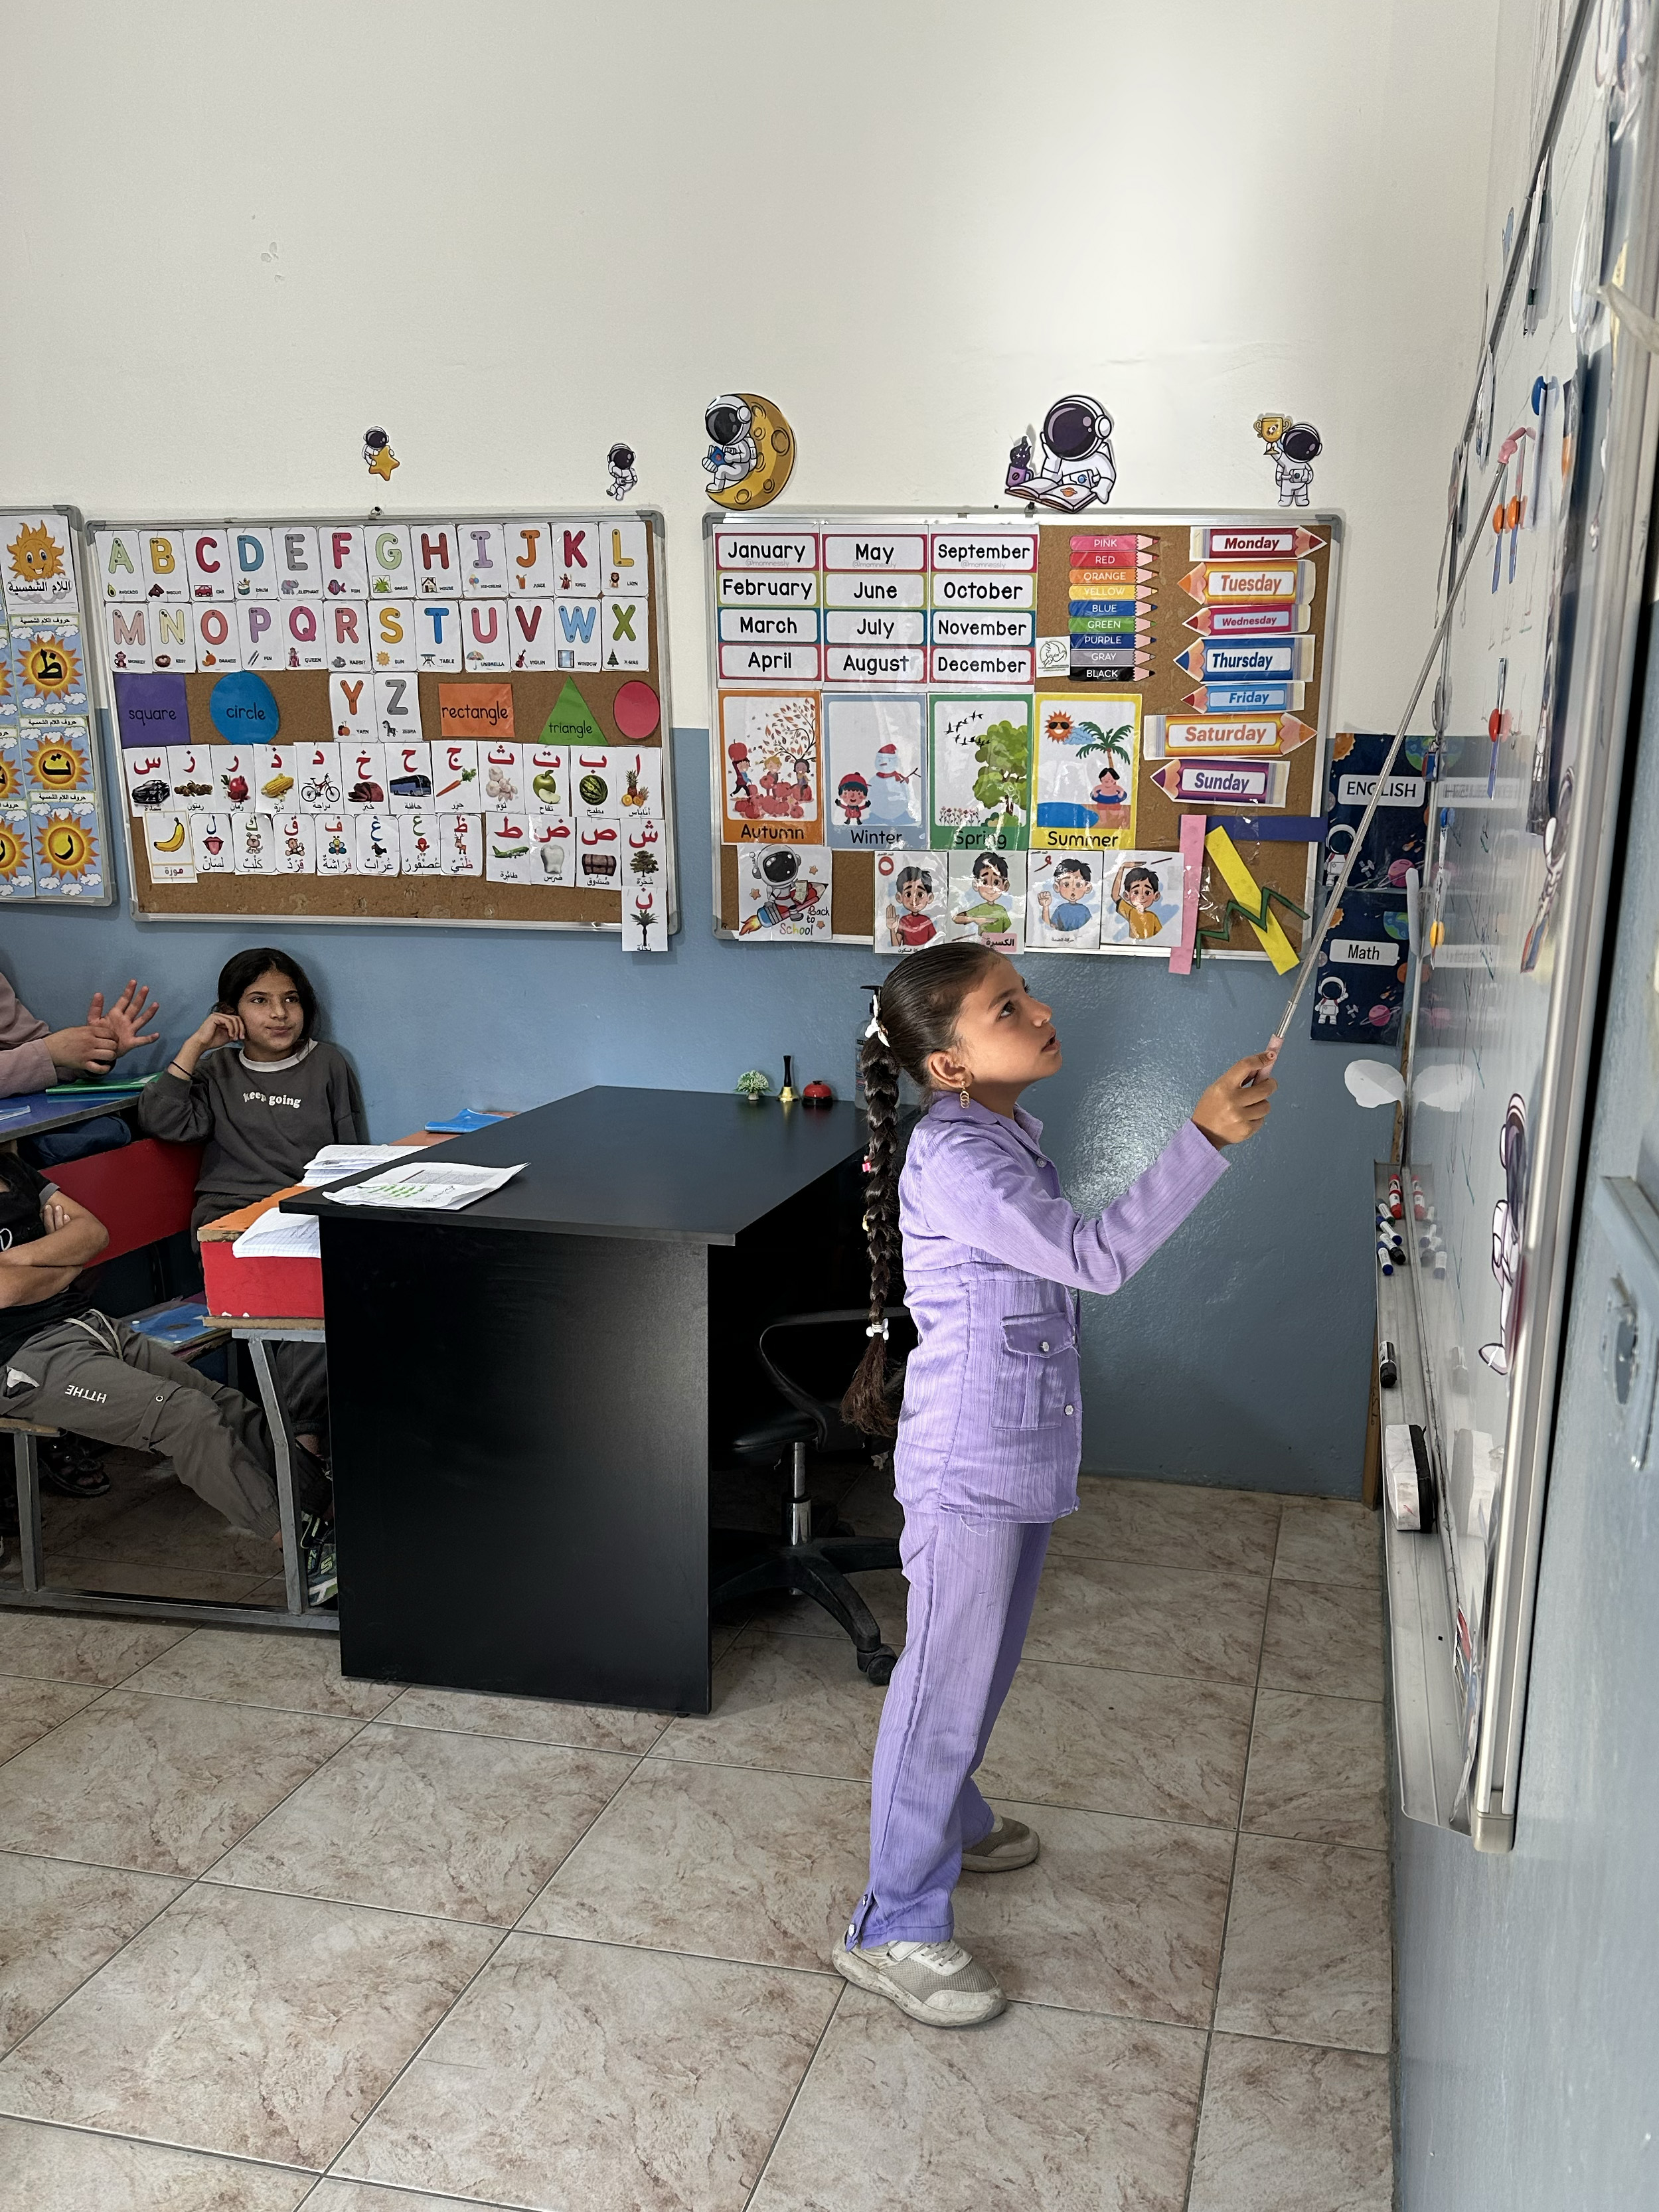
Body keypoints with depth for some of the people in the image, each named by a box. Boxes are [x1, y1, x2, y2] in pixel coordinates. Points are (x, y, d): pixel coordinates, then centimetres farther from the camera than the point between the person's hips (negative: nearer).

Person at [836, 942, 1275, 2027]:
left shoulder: (1007, 1129, 5)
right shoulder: (951, 1157, -25)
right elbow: (1095, 1258, -32)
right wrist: (1205, 1137, -33)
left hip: (1023, 1453, 9)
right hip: (969, 1464, -9)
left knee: (988, 1660, 25)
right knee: (947, 1683, 2)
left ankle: (948, 1820, 48)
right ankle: (896, 1928, 17)